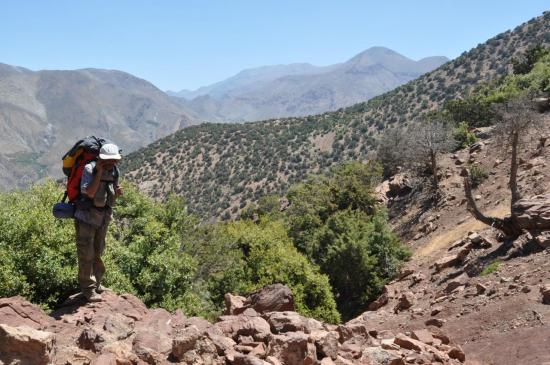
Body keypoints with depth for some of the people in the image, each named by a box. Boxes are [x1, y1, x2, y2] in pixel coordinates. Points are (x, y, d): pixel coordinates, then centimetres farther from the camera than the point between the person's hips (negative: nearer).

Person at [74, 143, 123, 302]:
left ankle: (96, 282, 32)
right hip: (86, 216, -6)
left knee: (98, 252, 18)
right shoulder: (90, 169, -18)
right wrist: (99, 172, -30)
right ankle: (88, 288, 9)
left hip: (103, 217, 6)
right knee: (86, 253, 0)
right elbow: (90, 192, -28)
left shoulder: (115, 171, -1)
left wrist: (118, 192, -13)